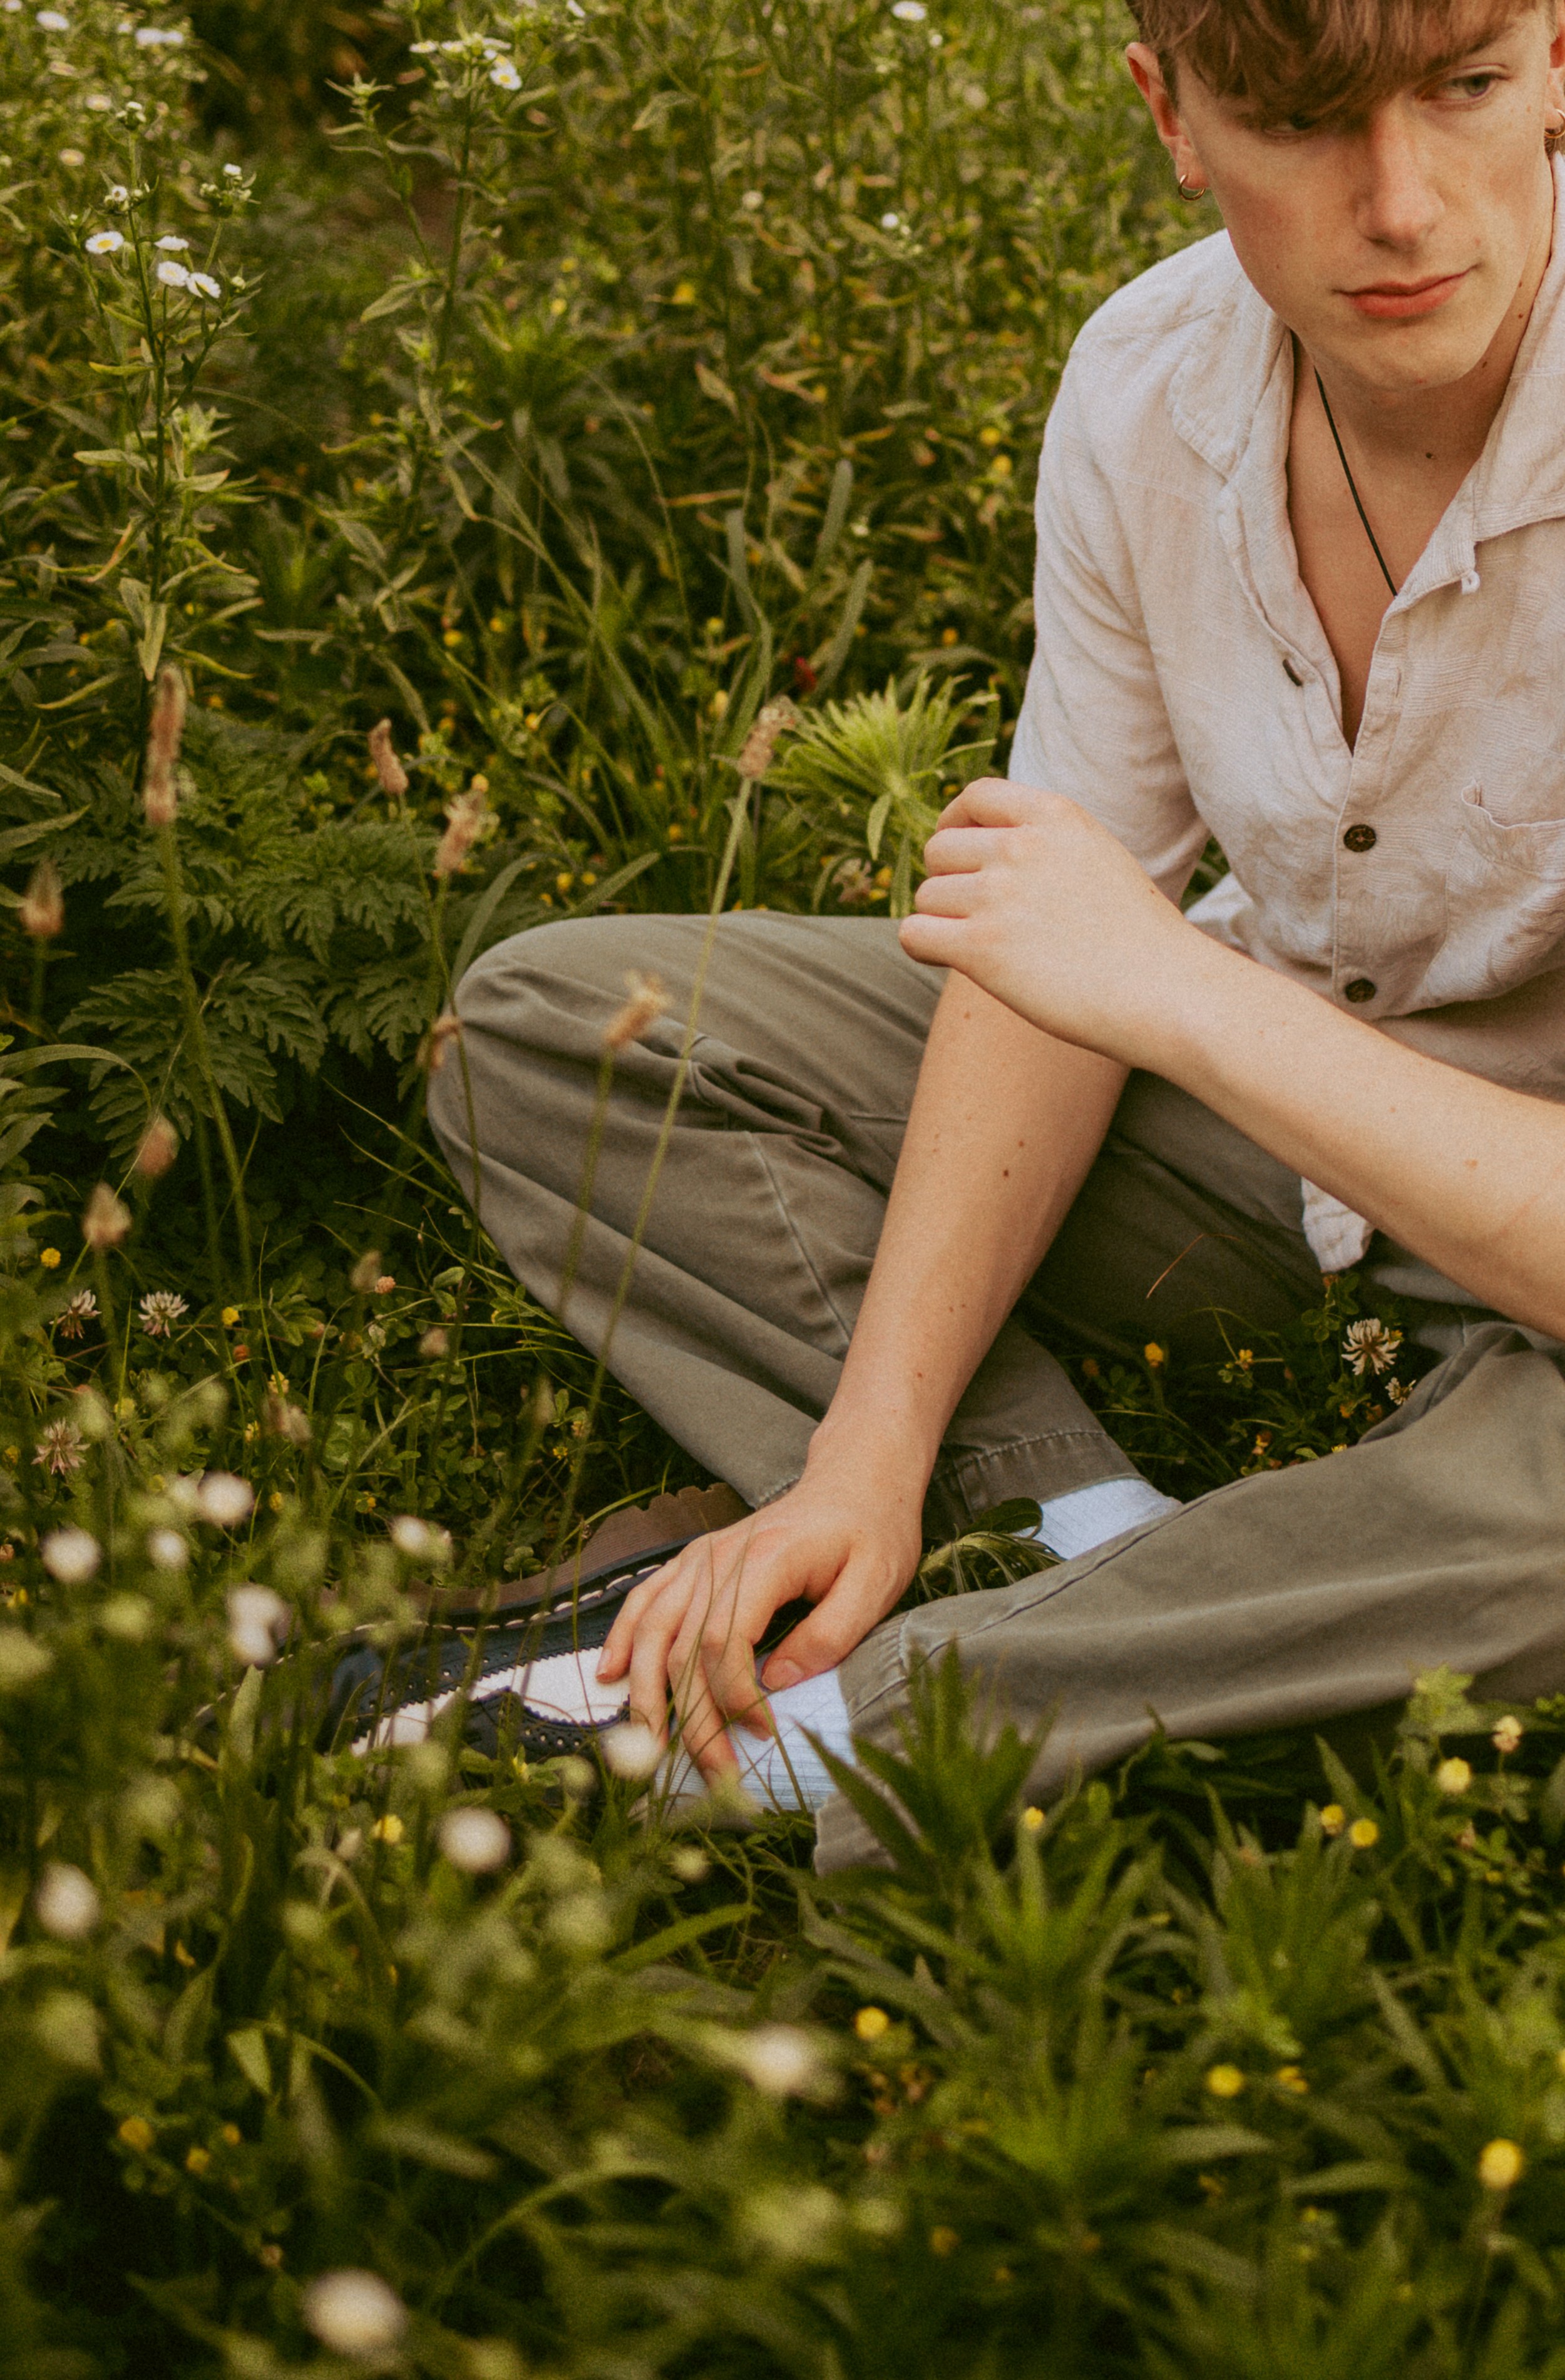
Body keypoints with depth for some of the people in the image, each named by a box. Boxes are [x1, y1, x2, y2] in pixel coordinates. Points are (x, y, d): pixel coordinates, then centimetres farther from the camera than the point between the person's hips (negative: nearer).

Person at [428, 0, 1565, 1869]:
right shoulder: (1149, 382, -13)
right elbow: (1066, 960, -9)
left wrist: (1174, 985, -33)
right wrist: (869, 1456, -17)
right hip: (1252, 1067, 5)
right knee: (538, 1032, -4)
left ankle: (771, 1746, -26)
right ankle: (1093, 1547, -18)